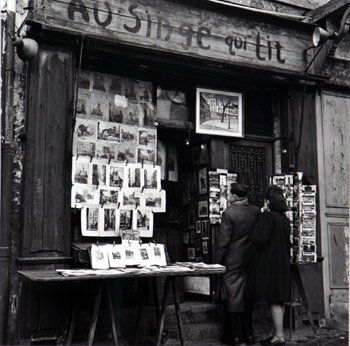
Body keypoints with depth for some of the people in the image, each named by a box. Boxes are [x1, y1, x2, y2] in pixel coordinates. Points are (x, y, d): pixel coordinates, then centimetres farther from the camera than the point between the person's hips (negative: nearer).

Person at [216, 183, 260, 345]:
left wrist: (218, 262, -6)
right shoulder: (256, 211, -1)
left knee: (232, 297, 4)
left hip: (233, 261, -5)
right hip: (250, 260, 5)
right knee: (247, 297, 15)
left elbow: (223, 241, -14)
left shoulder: (229, 213, -16)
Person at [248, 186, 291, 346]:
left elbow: (259, 239, -19)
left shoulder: (267, 216, -13)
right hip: (283, 263, 8)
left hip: (269, 264, -8)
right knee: (279, 300, 12)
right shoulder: (285, 219, 12)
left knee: (274, 301, -5)